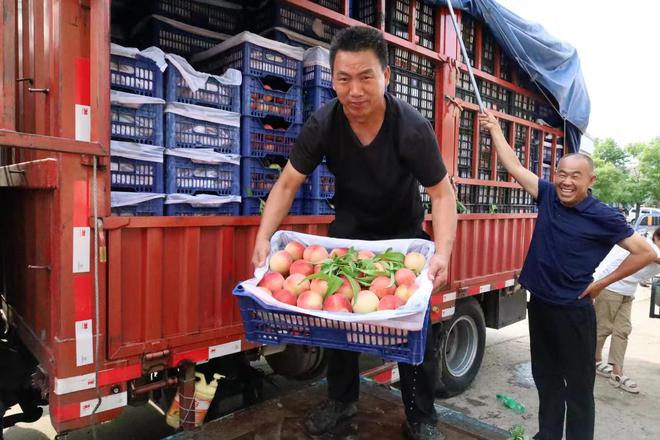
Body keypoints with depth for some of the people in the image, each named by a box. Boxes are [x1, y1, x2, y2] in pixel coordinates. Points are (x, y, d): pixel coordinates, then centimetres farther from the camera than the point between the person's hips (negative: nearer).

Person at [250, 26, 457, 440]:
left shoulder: (413, 128, -27)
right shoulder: (322, 125, -21)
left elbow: (442, 194, -24)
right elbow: (287, 185, -17)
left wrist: (442, 252, -40)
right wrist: (264, 237, -30)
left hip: (403, 231, -2)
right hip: (349, 228, 2)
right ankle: (342, 400, 29)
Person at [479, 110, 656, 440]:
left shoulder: (603, 217, -12)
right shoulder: (549, 196, -1)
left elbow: (646, 252, -6)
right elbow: (514, 166, 4)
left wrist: (601, 283, -7)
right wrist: (494, 129, 6)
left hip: (573, 310, -5)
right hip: (539, 303, 5)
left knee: (578, 385, 9)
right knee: (545, 377, 20)